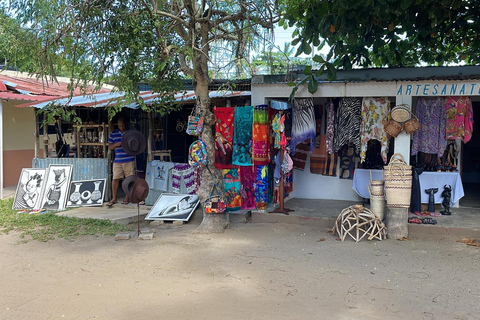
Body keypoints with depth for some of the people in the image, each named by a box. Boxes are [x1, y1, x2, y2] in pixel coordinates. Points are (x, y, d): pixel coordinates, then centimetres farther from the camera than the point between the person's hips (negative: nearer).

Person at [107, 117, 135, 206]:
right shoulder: (113, 134, 11)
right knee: (115, 179, -3)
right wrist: (117, 144, -10)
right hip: (117, 160, 1)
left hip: (129, 160, -1)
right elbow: (110, 147, 10)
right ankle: (114, 198, 8)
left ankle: (127, 198, 13)